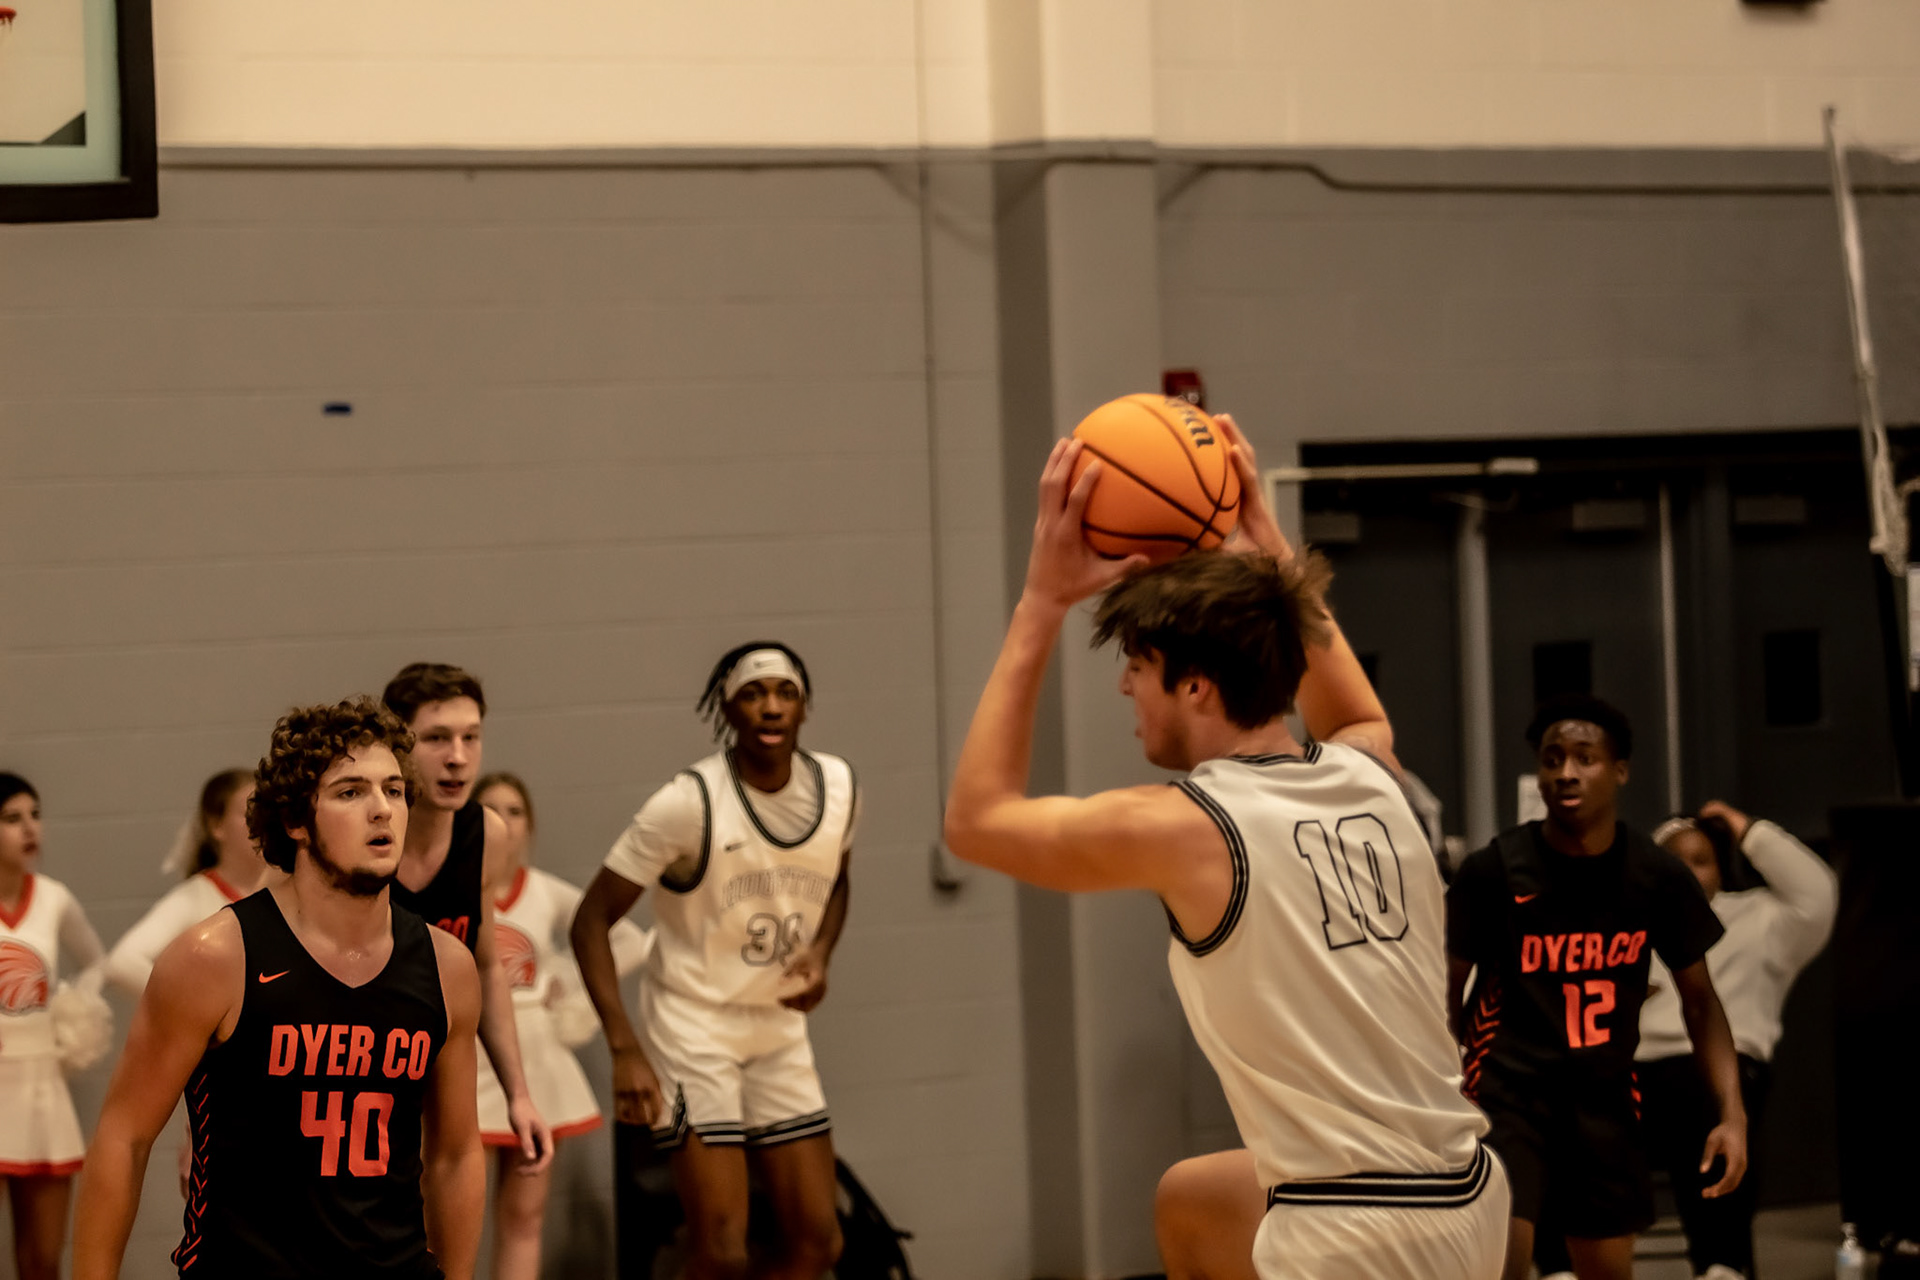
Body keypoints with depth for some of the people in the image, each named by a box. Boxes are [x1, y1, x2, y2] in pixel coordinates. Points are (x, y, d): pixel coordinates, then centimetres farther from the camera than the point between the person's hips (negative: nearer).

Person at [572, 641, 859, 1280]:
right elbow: (592, 919, -15)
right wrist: (624, 1049, -23)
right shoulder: (690, 801, -19)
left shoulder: (837, 787, -2)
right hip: (694, 1030, -6)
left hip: (780, 1032, 6)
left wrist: (820, 953, -2)